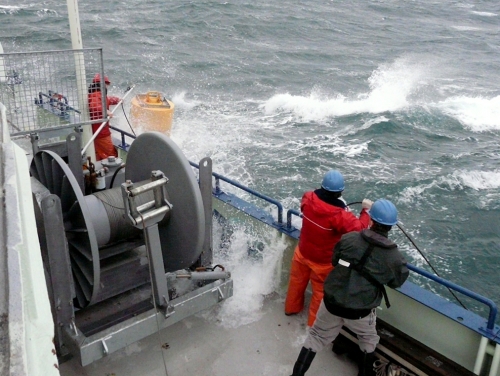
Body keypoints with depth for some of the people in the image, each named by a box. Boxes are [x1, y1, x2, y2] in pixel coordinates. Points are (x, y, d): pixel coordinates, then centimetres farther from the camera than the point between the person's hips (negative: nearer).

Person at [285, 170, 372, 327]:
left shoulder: (309, 198, -19)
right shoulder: (339, 214, -36)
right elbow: (359, 229, -31)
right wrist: (366, 210, -17)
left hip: (302, 252, 5)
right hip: (323, 261, -5)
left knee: (297, 281, 28)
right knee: (320, 292, 19)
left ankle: (292, 308, 53)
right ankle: (314, 323, 38)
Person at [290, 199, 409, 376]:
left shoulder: (349, 238, -14)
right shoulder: (394, 257, -14)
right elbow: (397, 281, 4)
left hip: (331, 302, 1)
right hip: (360, 311, 0)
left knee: (316, 336, 23)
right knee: (368, 339, 32)